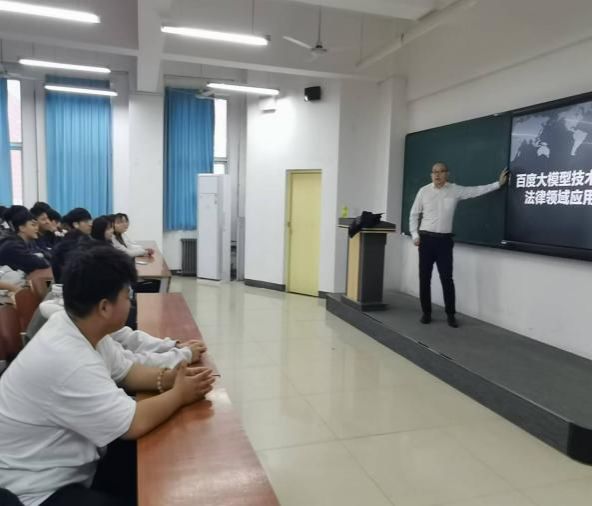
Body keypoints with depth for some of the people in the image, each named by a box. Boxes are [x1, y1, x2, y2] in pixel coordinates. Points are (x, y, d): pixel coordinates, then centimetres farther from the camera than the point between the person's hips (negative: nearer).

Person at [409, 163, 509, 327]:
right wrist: (415, 235, -1)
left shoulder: (455, 190, 3)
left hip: (444, 240, 0)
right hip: (426, 239, 0)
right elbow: (414, 215, 6)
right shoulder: (424, 191, 2)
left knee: (447, 278, -1)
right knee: (424, 278, 4)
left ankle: (451, 314, 10)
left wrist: (498, 184, 2)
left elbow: (477, 190, 6)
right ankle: (426, 312, 16)